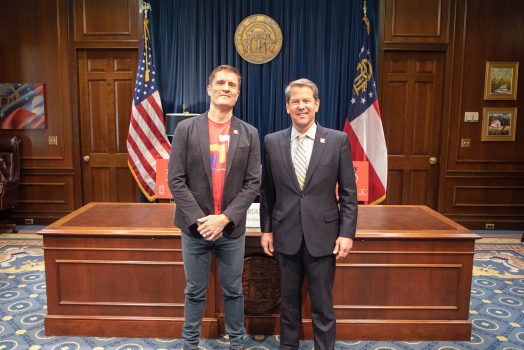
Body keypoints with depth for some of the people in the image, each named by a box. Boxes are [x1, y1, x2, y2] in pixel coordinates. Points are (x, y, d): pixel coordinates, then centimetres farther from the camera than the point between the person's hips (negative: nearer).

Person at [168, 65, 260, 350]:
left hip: (232, 229, 1)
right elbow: (176, 180, -6)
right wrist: (199, 219, -14)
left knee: (233, 291, 14)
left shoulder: (249, 134, 1)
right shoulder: (186, 128, -2)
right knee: (194, 292, 13)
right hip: (195, 227, 0)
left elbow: (252, 183, -3)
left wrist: (225, 218, -13)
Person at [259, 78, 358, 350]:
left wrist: (347, 233, -6)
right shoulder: (272, 142, 2)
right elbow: (267, 192, 7)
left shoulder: (338, 140, -3)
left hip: (322, 236, -2)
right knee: (288, 302, 17)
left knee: (323, 305, 9)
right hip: (285, 236, 2)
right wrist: (266, 229, 6)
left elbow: (348, 192, -2)